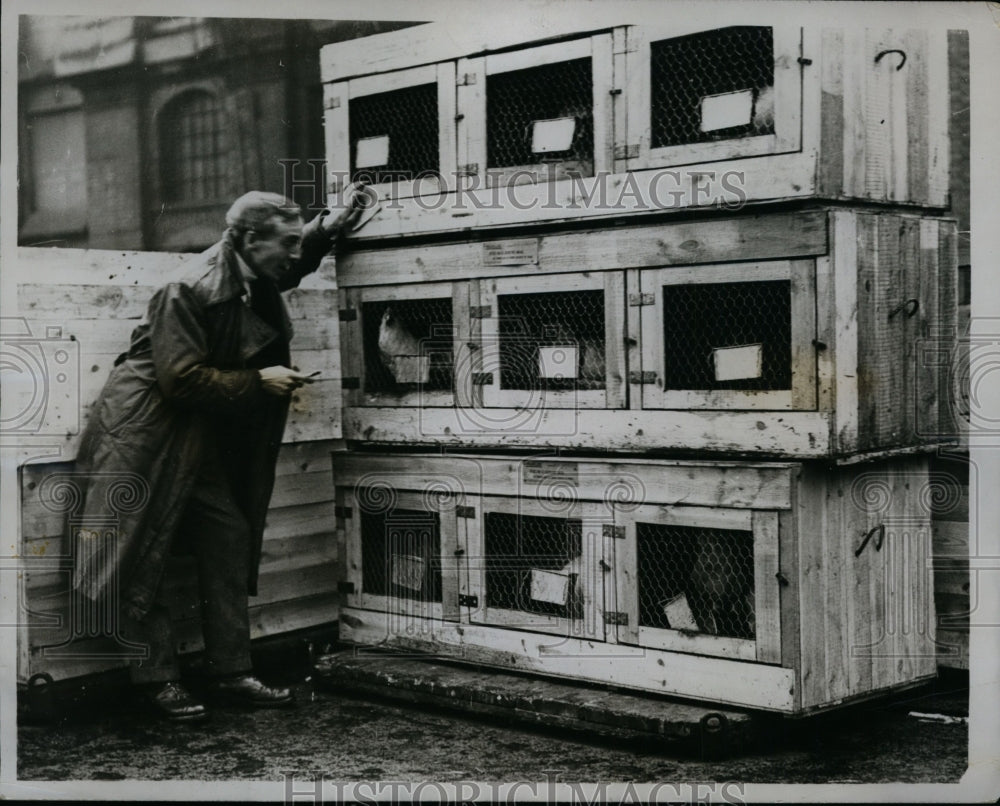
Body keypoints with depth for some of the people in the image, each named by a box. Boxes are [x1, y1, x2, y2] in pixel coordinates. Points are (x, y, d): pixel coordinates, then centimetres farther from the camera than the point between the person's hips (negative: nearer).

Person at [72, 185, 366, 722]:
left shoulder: (259, 279, 4)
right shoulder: (190, 291, -23)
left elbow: (298, 261, 28)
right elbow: (181, 379, -25)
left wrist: (333, 223, 12)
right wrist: (259, 381, -20)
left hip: (202, 440, 9)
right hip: (148, 433, -9)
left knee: (229, 544, 4)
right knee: (143, 558, -3)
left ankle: (231, 673, 10)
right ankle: (157, 679, 7)